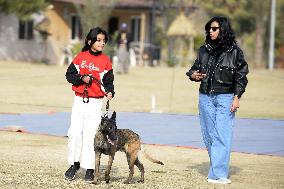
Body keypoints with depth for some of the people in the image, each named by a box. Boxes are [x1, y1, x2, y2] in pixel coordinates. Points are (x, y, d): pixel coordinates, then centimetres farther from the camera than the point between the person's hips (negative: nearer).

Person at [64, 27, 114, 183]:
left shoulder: (105, 60, 3)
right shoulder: (81, 57, 4)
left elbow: (108, 81, 2)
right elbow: (70, 74, 6)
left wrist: (109, 92, -18)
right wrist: (82, 78, -12)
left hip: (95, 103, -1)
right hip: (79, 101, 1)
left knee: (90, 135, -4)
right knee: (75, 133, -4)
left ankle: (89, 170, 3)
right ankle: (74, 164, 13)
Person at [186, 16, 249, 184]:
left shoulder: (234, 51, -2)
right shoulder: (204, 50, 10)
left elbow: (241, 76, -1)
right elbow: (196, 68, 22)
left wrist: (237, 98, -9)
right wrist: (193, 75, -1)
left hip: (225, 97, -5)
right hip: (206, 97, 5)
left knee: (222, 136, -12)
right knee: (209, 135, 6)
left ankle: (219, 174, -15)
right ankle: (218, 168, 16)